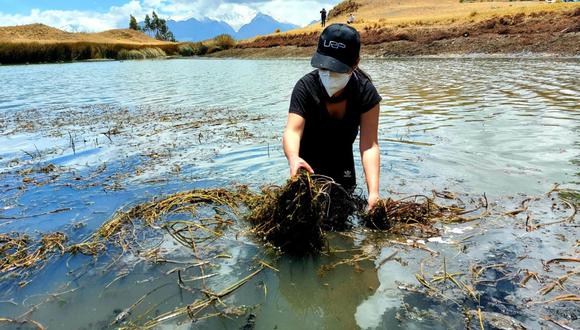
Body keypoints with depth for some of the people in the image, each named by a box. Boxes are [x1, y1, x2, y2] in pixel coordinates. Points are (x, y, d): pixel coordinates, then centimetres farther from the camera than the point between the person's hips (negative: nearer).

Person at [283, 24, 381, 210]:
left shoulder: (366, 92, -22)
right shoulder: (305, 87, -25)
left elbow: (369, 146, -27)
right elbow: (292, 130, -38)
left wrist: (374, 192, -39)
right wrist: (293, 159, -60)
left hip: (342, 164, 2)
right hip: (309, 164, -1)